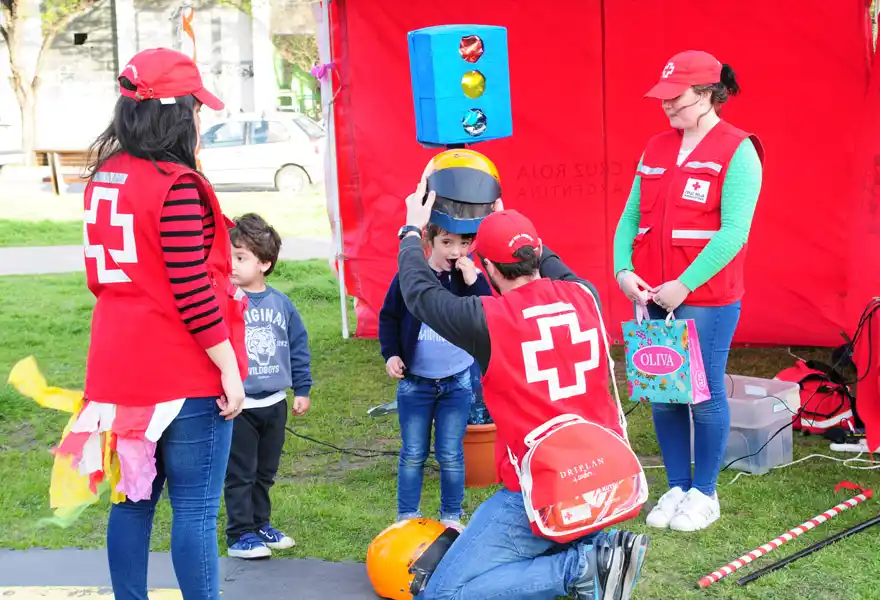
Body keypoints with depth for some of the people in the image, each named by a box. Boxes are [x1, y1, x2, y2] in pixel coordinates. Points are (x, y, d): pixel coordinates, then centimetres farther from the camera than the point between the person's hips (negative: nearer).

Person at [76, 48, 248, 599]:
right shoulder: (177, 185, -17)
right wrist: (230, 370, -13)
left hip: (121, 368, 8)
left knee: (133, 499, 14)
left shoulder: (104, 177, 8)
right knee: (196, 507, 1)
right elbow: (193, 291, -19)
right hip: (186, 376, -8)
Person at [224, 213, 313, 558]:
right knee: (240, 474, 3)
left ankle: (260, 524, 32)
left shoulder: (280, 304, 1)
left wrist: (302, 389, 12)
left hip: (275, 403, 5)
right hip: (238, 406, -4)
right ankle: (241, 534, 13)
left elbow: (298, 346, 10)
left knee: (265, 472, 17)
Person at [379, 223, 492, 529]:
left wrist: (474, 283, -26)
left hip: (457, 383, 0)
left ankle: (451, 517, 20)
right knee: (413, 454, 9)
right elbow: (388, 316, 5)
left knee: (451, 455, 6)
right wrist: (390, 353, -6)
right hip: (414, 382, 0)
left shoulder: (472, 277, -6)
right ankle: (406, 517, 20)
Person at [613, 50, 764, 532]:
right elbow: (631, 216, 12)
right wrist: (623, 270, -4)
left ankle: (704, 494, 17)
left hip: (706, 299, -6)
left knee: (704, 394, 2)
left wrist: (684, 285, -18)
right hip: (651, 298, 6)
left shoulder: (737, 151, -8)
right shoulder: (656, 150, 12)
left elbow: (733, 231, -16)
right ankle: (677, 487, 24)